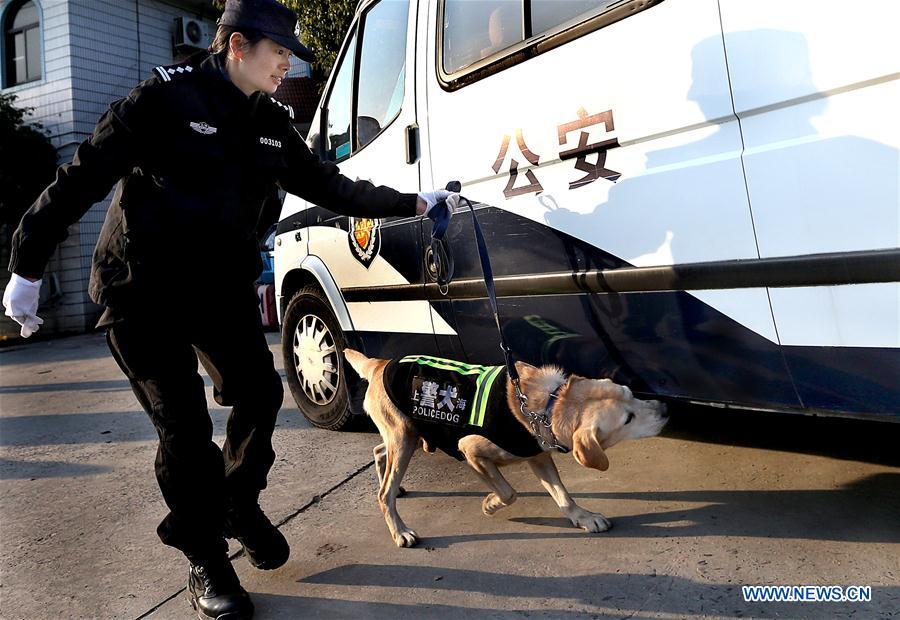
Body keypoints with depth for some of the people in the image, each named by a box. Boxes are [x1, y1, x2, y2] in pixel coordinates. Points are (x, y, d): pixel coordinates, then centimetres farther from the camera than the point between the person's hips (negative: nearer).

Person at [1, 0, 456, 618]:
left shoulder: (271, 123, 7)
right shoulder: (165, 98, -11)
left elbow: (330, 186, 12)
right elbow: (80, 180, -10)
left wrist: (413, 203, 10)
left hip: (222, 286, 6)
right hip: (143, 293, -5)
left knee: (259, 393, 3)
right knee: (184, 426, -4)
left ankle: (241, 505, 31)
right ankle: (207, 565, 14)